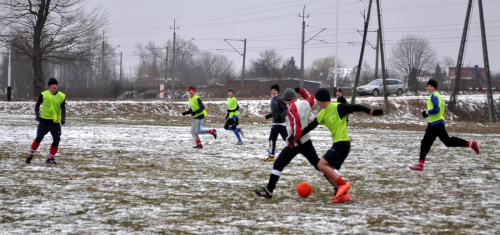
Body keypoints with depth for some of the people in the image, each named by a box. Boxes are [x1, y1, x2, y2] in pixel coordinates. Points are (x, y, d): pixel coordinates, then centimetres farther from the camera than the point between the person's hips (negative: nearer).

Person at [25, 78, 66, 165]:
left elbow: (63, 109, 1)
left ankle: (50, 158, 14)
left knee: (56, 140, -1)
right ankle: (30, 156, 9)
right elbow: (37, 105, 8)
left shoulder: (62, 96, 2)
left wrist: (63, 118, -15)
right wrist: (37, 115, -6)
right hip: (44, 121, -2)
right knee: (38, 139, -3)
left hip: (56, 122, 2)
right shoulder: (43, 95, -1)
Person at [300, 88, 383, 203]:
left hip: (342, 144, -9)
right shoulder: (322, 114, 14)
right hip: (337, 145, 9)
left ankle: (343, 184, -12)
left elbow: (355, 107, -16)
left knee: (322, 165, -14)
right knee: (329, 171, 7)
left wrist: (370, 111, -27)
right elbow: (311, 126, 23)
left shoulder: (338, 108, -12)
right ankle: (343, 194, 6)